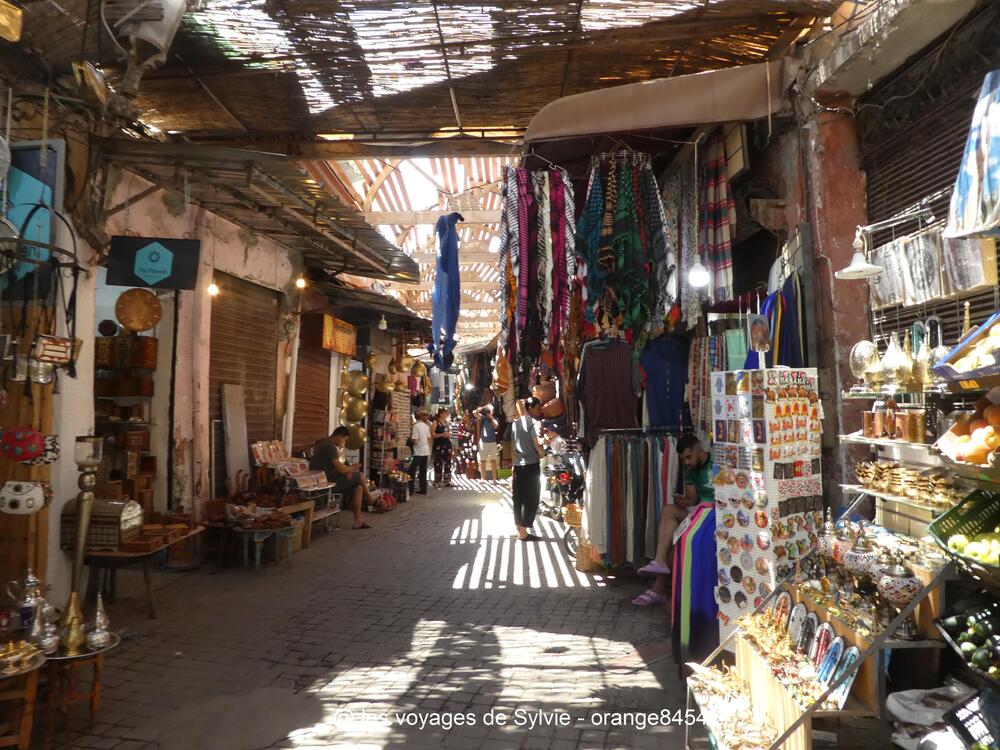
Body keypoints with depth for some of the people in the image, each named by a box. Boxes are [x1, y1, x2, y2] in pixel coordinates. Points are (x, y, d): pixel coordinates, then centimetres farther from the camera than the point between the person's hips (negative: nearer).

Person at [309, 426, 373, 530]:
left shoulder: (325, 444, 15)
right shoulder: (330, 447, -18)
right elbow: (340, 469, -20)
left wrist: (348, 468, 1)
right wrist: (352, 468, 0)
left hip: (323, 480, 10)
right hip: (327, 482, -10)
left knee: (358, 488, 8)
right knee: (360, 476, 1)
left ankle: (358, 521, 6)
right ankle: (369, 499, 27)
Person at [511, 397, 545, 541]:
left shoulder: (515, 422, 13)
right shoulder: (532, 422, -11)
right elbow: (536, 444, -18)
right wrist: (542, 452, 0)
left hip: (518, 465, 8)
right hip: (531, 465, -7)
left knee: (518, 498, 11)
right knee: (531, 499, -1)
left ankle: (519, 529, 18)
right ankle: (523, 532, 0)